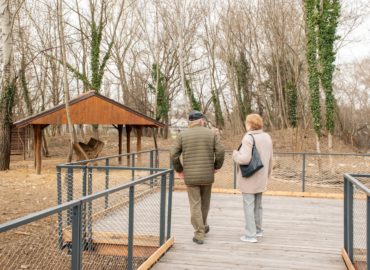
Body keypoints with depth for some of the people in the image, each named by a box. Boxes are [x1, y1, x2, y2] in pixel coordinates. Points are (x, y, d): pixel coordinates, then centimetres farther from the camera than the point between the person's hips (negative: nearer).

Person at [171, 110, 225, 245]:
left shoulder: (183, 135, -1)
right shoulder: (211, 133, 0)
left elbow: (174, 154, -7)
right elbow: (220, 152, -7)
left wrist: (179, 170, 7)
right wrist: (217, 166, 10)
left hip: (190, 176, -1)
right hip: (207, 175, 1)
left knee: (195, 204, 4)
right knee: (205, 202, 21)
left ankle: (199, 234, 2)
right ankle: (202, 226, 37)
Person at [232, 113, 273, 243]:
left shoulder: (248, 138, -19)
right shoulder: (267, 137, 3)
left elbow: (245, 159, -28)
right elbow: (269, 159, 9)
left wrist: (235, 154, -8)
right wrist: (267, 175, 20)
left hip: (248, 178, -7)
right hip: (260, 178, 7)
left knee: (248, 206, 1)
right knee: (258, 204, 19)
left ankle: (251, 235, 4)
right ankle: (258, 230, 30)